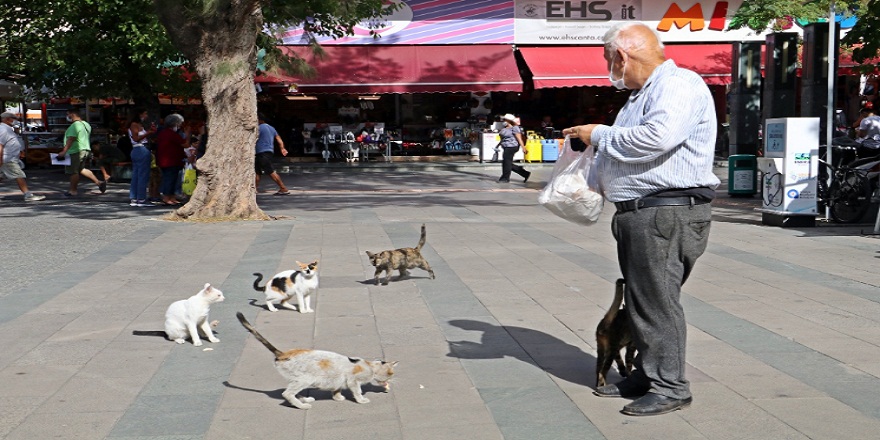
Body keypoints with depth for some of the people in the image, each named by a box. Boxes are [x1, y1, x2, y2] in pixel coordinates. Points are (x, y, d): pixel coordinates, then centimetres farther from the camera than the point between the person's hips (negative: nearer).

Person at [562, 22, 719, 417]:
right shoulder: (642, 94, 22)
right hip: (637, 213, 10)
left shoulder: (679, 85, -12)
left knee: (657, 302, -7)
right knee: (639, 299, 14)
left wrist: (600, 135, -16)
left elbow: (657, 137, -29)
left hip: (666, 214, -10)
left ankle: (669, 387, 2)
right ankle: (646, 375, 24)